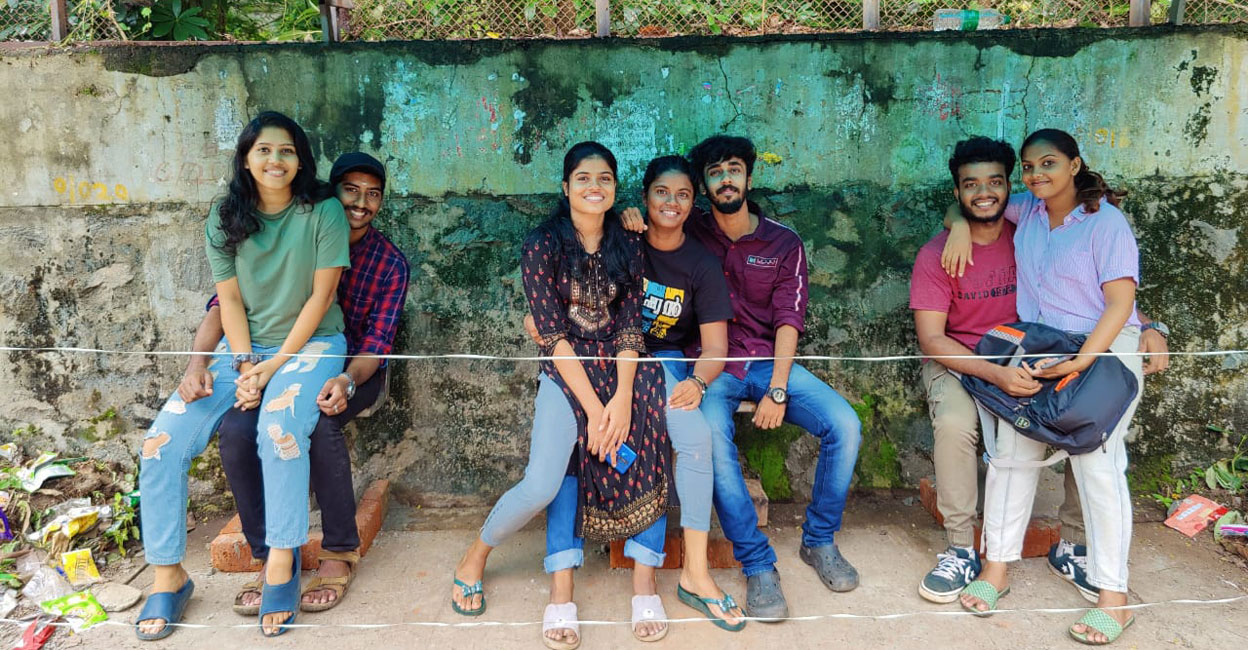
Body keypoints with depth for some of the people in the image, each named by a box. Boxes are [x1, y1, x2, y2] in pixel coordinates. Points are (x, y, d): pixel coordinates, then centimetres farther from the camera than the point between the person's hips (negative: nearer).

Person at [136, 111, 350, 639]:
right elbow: (230, 299, 2)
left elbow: (320, 296, -9)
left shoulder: (323, 213, -7)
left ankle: (281, 565, -20)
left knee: (279, 426, -35)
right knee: (162, 442, -12)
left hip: (311, 343, -4)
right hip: (244, 347, 4)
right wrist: (245, 366, -11)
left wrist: (274, 365, -13)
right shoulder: (225, 218, 4)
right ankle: (167, 577, 2)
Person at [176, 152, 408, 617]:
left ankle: (340, 552, -16)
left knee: (318, 423, -35)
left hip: (354, 369, -2)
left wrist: (347, 382, -34)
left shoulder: (390, 263, -3)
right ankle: (271, 558, -11)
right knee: (236, 429, -27)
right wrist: (199, 358, -26)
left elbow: (378, 343, -11)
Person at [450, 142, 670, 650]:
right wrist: (593, 407, -16)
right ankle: (474, 558, 10)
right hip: (566, 372, -3)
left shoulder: (627, 247, 8)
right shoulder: (543, 245, -4)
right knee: (541, 487, -21)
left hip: (620, 369, 4)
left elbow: (630, 327, 2)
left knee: (657, 445, -26)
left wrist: (622, 398, -14)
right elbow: (553, 335, -9)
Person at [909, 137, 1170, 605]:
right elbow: (931, 339, -16)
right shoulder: (936, 256, -11)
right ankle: (960, 552, -16)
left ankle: (1072, 547, 1)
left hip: (1028, 359, 3)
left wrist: (1146, 327, -15)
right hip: (958, 363, -3)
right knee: (954, 423, -34)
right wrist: (996, 374, -29)